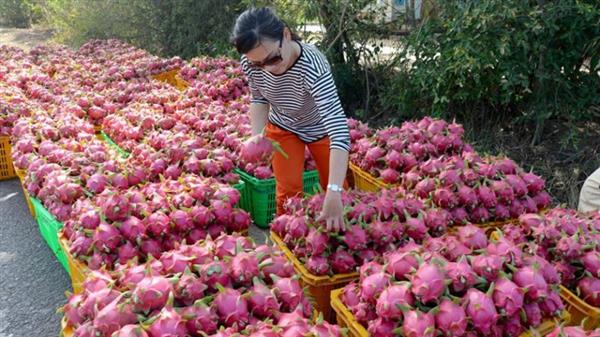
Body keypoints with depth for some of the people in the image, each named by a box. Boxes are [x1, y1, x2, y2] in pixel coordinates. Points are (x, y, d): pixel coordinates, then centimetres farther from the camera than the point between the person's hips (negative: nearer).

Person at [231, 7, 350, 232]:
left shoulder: (312, 65, -42)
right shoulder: (250, 63, -27)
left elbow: (339, 128, -48)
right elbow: (259, 99, -4)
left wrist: (334, 193, -54)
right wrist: (257, 134, -21)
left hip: (320, 129, -2)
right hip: (282, 128, 3)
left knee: (335, 192, 8)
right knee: (288, 192, 1)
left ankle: (338, 231, 35)